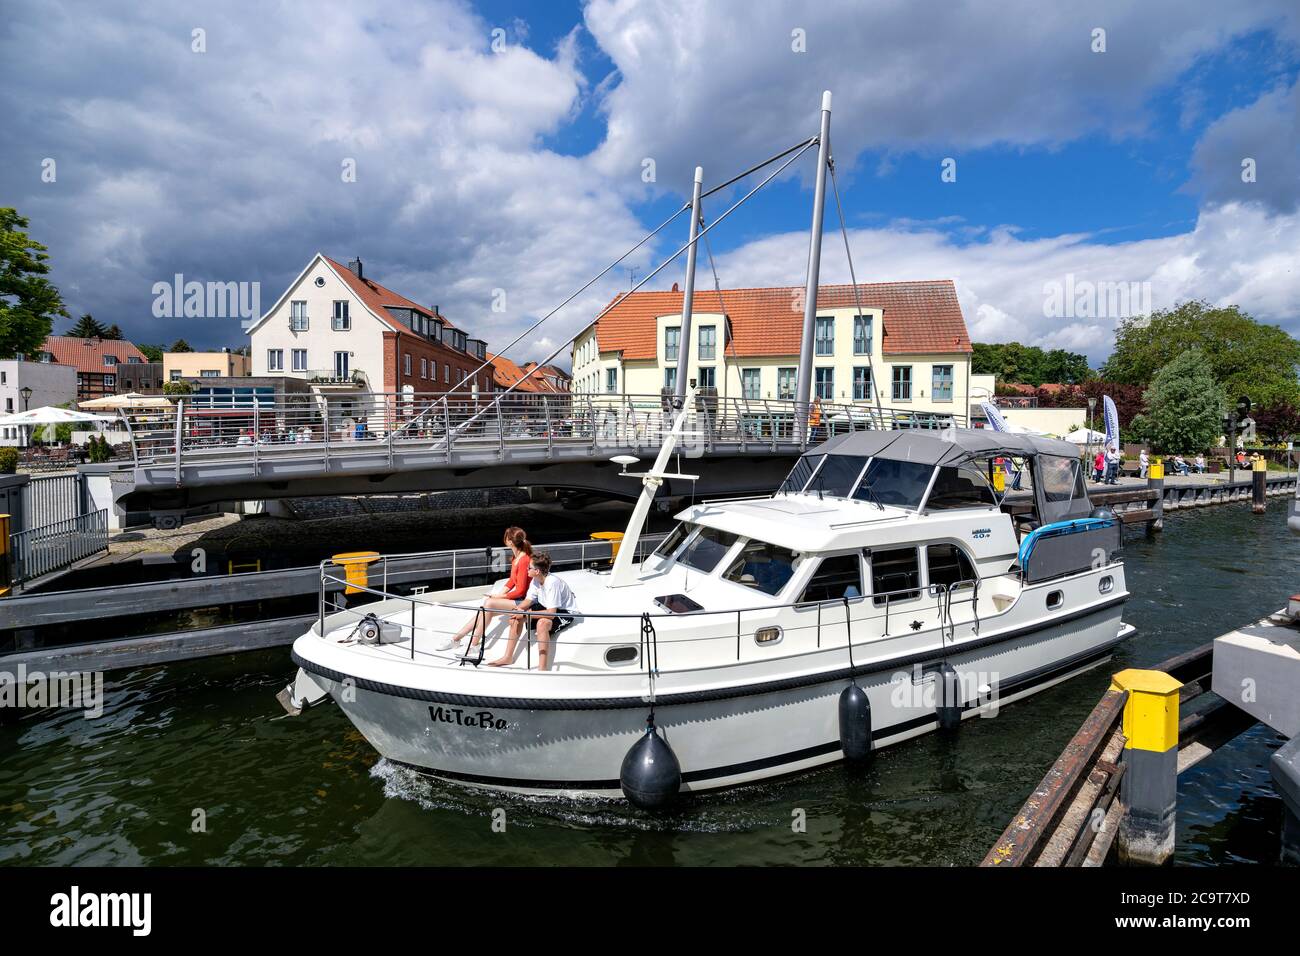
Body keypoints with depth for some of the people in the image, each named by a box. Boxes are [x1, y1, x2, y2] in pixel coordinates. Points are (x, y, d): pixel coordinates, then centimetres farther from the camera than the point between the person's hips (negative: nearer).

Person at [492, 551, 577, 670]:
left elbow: (551, 613, -34)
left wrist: (525, 614, -31)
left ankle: (542, 669, -33)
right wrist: (518, 609, -18)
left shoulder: (552, 582, -32)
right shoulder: (536, 580, -7)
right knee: (517, 616, -3)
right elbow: (529, 600, 4)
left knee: (542, 623, -37)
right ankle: (508, 657, 8)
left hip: (565, 612, -9)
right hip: (547, 607, 9)